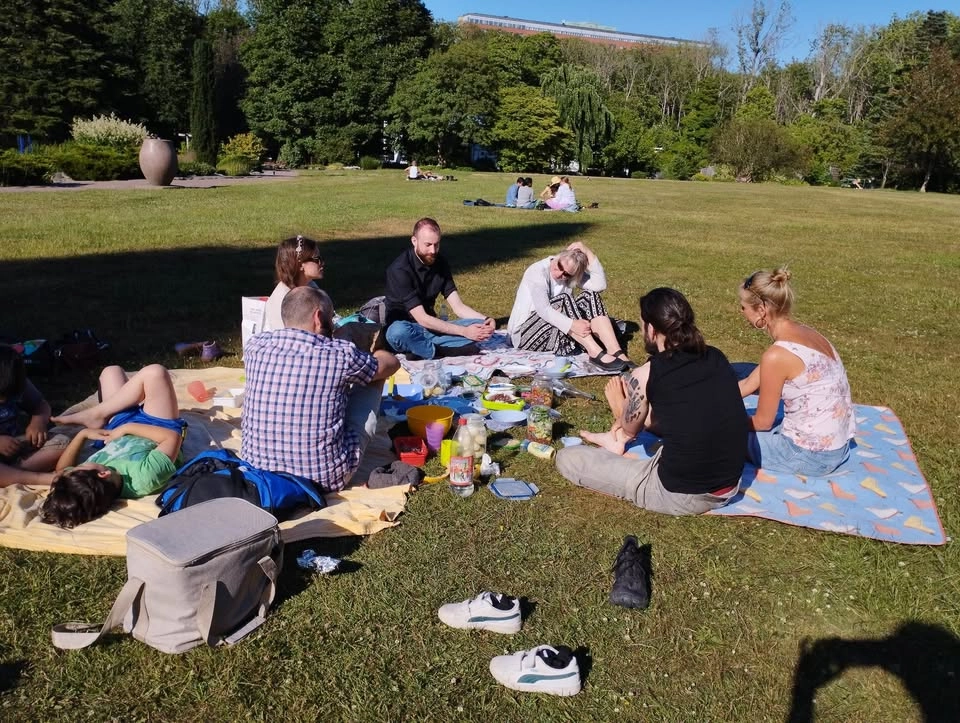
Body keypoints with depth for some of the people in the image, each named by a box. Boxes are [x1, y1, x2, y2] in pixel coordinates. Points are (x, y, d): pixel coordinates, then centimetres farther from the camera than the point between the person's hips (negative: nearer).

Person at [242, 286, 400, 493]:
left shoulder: (255, 346, -5)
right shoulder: (341, 354, -16)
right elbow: (392, 363, 6)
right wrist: (373, 351, 28)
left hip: (256, 469, 4)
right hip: (325, 479, -4)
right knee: (374, 376, 12)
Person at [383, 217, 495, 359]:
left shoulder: (440, 264, 1)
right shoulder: (399, 269, -20)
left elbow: (458, 307, -1)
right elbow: (422, 319, -23)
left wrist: (485, 320, -20)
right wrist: (464, 331, -28)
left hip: (432, 327, 6)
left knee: (480, 325, -14)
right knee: (398, 332, -42)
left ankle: (420, 348, -22)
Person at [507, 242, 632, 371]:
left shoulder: (570, 275, -1)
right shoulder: (537, 272, -19)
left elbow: (600, 284, -18)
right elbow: (543, 309, -32)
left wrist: (588, 253, -22)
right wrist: (572, 325, -43)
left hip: (558, 332, 6)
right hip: (525, 334, -6)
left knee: (589, 296, -13)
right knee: (564, 300, -28)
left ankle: (616, 353, -26)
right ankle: (595, 352, -32)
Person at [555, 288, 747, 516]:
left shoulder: (644, 376, -15)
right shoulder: (716, 358, 2)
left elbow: (631, 428, 6)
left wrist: (620, 407, 29)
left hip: (680, 496, -7)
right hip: (731, 485, 7)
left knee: (566, 458, 1)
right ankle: (618, 441, 37)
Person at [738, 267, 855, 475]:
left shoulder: (777, 355, -23)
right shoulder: (802, 333, 4)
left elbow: (763, 422, -11)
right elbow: (748, 384, 12)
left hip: (811, 454, -8)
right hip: (835, 446, 9)